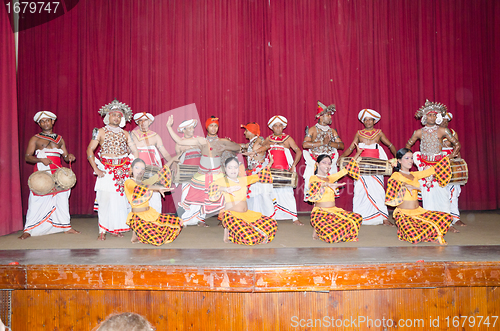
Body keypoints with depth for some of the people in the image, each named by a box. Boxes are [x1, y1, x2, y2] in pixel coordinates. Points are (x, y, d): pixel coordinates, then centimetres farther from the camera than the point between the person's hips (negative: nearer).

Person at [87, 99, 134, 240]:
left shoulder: (125, 134, 12)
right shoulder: (101, 132, 4)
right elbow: (90, 150, 0)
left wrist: (133, 168, 4)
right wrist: (96, 169, -7)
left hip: (123, 170, 3)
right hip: (106, 170, -3)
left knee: (121, 198, 0)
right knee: (105, 198, -8)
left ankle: (115, 228, 10)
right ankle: (102, 230, -3)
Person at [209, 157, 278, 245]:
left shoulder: (243, 180, 18)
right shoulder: (222, 181, 0)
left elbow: (258, 176, 30)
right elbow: (212, 187, -19)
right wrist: (226, 189, -33)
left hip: (247, 214, 8)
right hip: (232, 215, -7)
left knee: (272, 225, -4)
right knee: (249, 238, -29)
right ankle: (228, 231, 0)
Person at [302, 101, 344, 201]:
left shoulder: (332, 131, 15)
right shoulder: (312, 130, 3)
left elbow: (342, 145, 8)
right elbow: (305, 144, -12)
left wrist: (330, 143, -10)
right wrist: (322, 142, -14)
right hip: (314, 165, -3)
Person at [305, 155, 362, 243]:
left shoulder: (330, 178, 18)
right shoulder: (314, 178, 0)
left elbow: (346, 170, 22)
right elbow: (313, 185, -25)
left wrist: (357, 154, 25)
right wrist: (326, 184, -41)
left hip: (334, 211, 8)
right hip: (320, 212, -8)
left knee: (357, 218, -15)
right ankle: (317, 231, 3)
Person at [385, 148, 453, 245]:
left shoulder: (414, 175, 16)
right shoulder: (396, 175, -4)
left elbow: (433, 170, 20)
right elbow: (391, 182, -28)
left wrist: (446, 159, 20)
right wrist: (405, 185, -40)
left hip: (418, 211, 6)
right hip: (404, 214, -6)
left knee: (447, 218, -9)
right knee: (414, 237, -30)